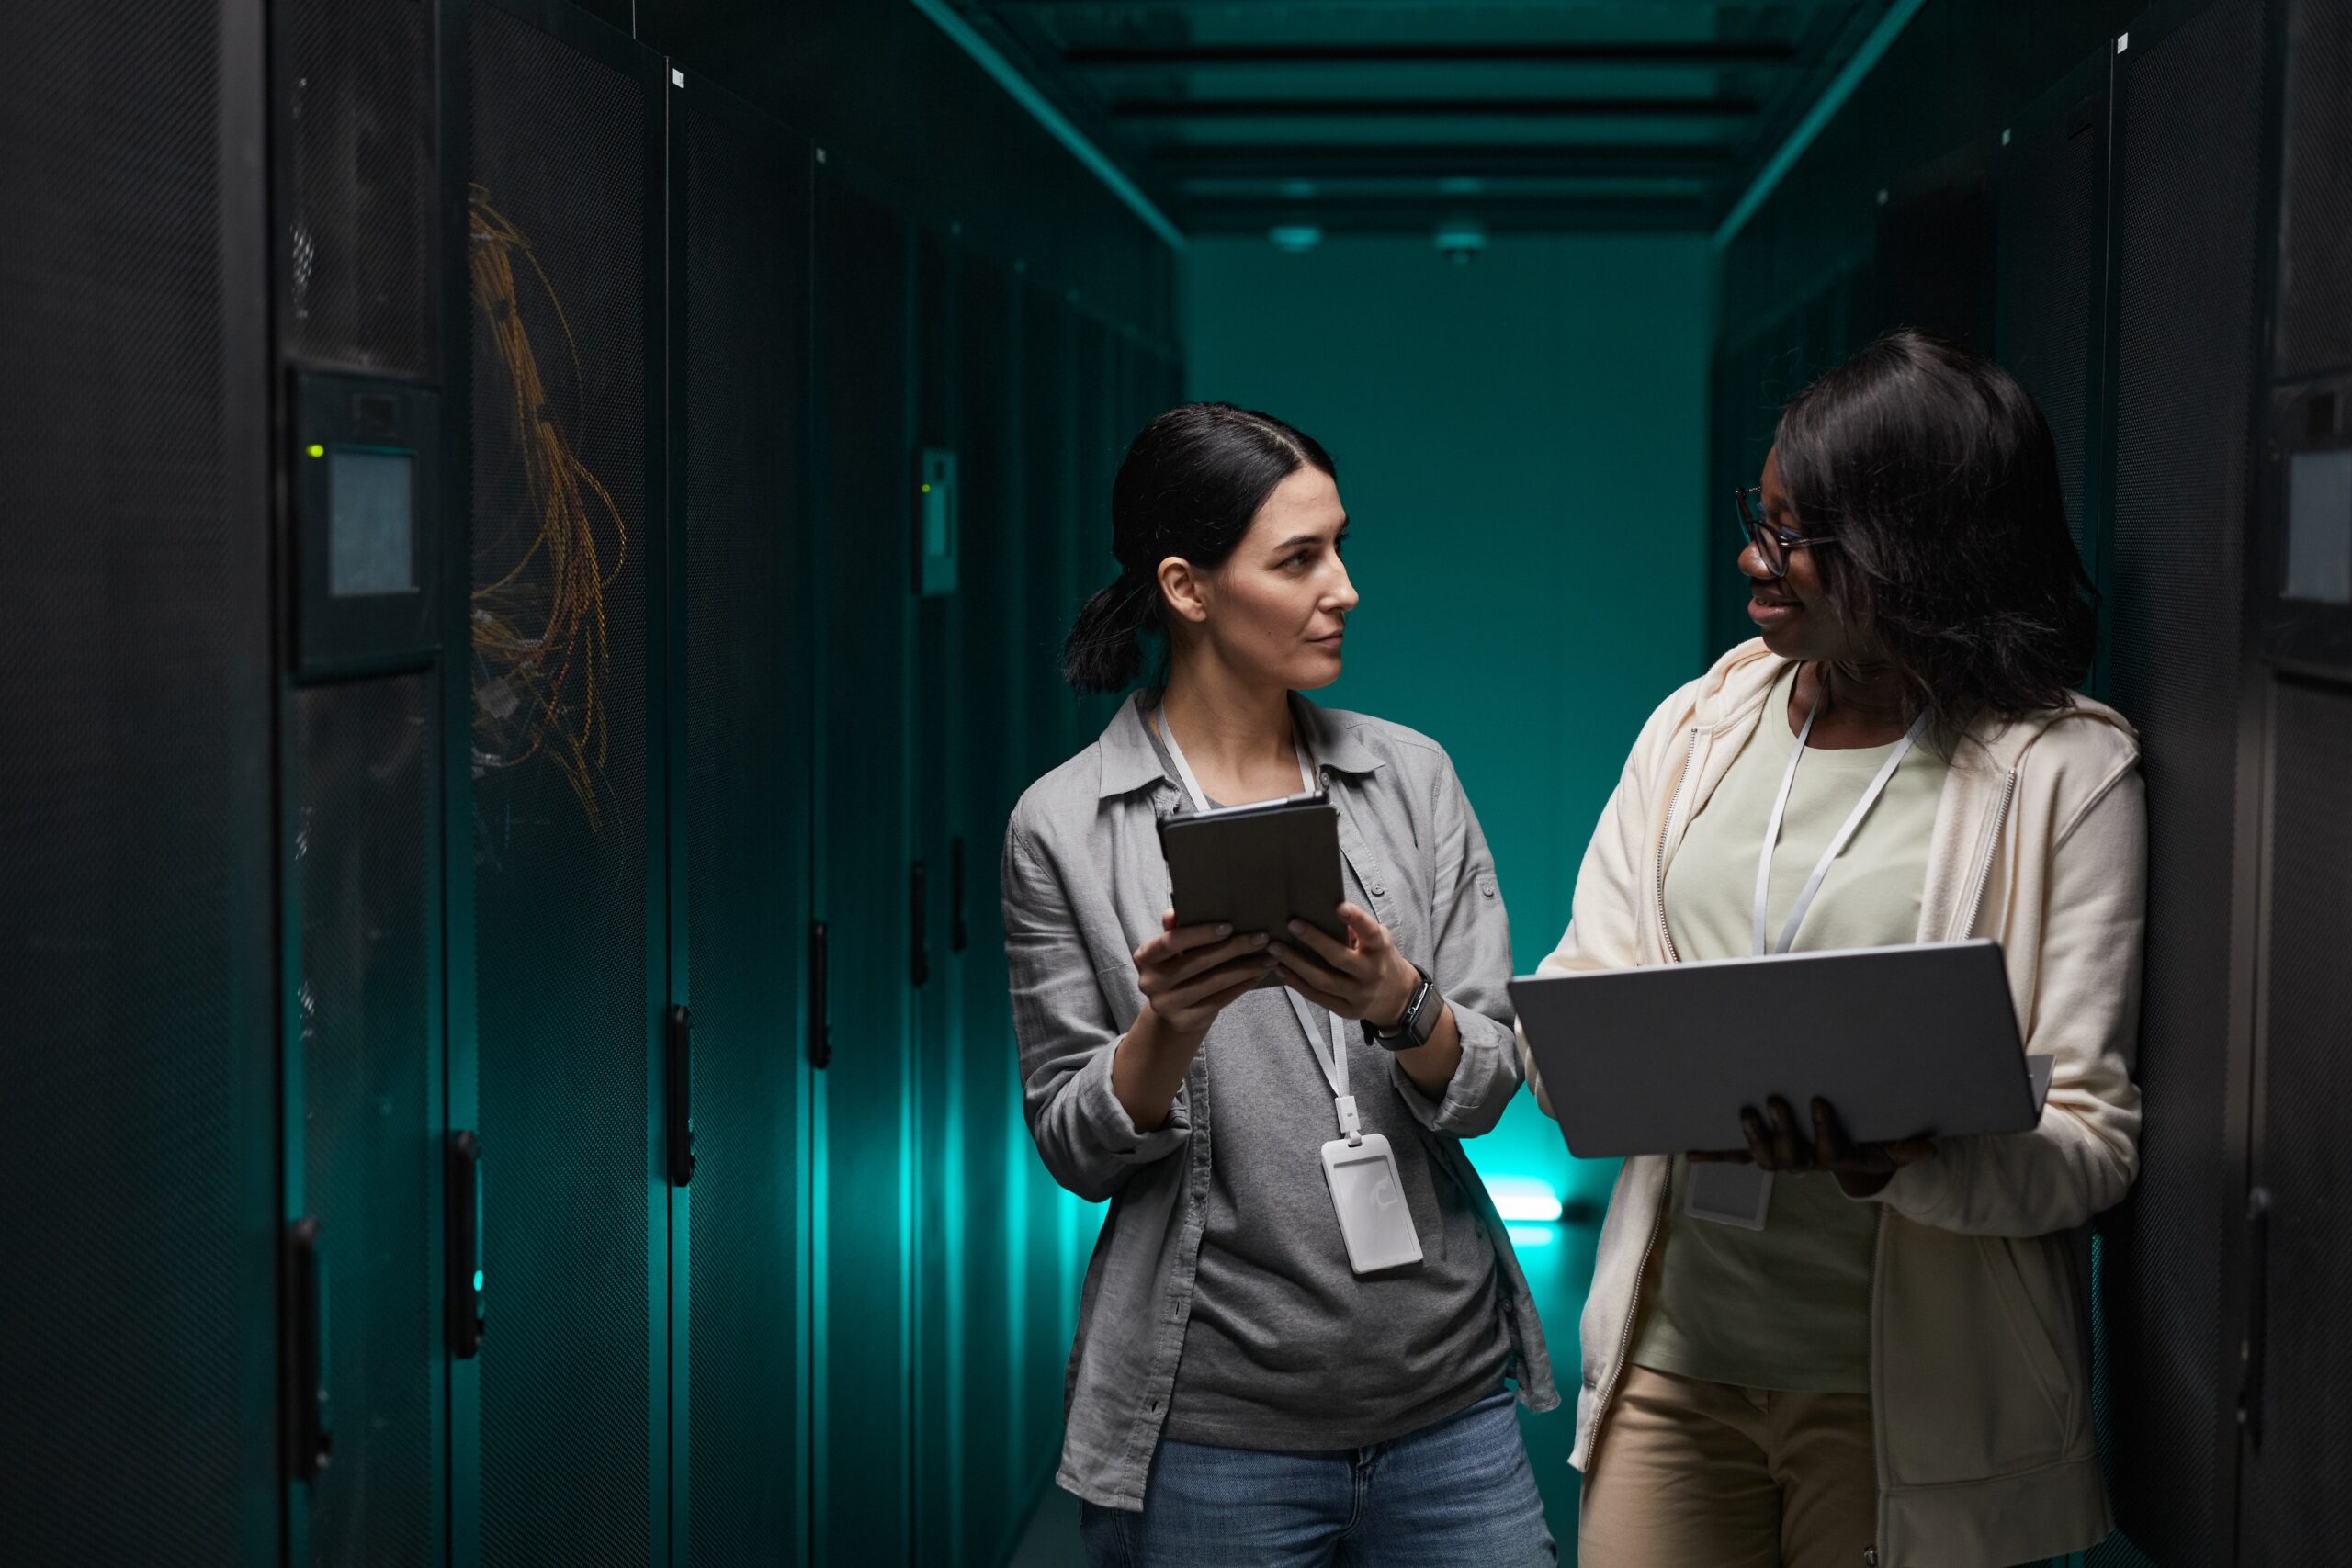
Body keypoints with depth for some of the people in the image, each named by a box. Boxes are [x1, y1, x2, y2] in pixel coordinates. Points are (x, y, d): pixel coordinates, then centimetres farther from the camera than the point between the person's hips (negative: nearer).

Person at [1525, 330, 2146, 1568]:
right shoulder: (1695, 728, 9)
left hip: (1907, 1399, -3)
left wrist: (1899, 1161, -30)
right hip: (1670, 1361, 4)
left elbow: (2093, 1134, -11)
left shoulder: (2066, 769, -6)